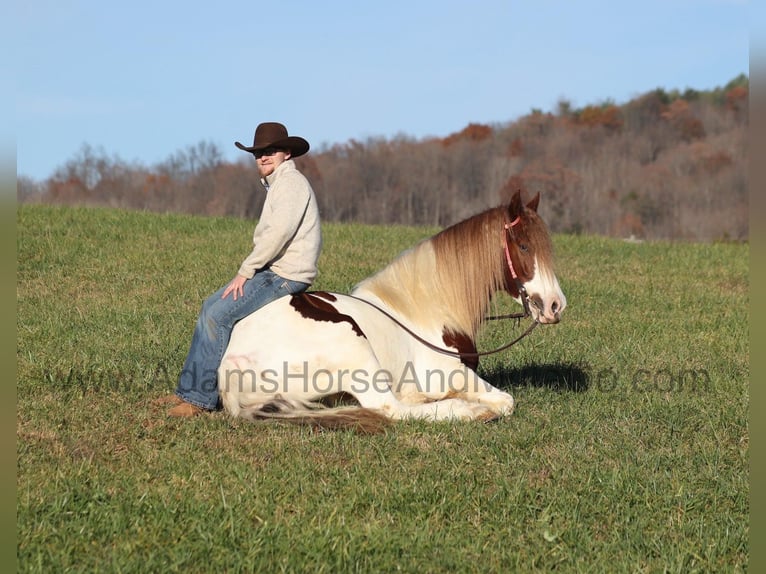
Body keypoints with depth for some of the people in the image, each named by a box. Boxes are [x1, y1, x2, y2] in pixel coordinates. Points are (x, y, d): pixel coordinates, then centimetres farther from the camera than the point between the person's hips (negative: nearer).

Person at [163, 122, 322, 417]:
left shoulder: (291, 182, -13)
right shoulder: (277, 184, 20)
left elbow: (279, 231, -25)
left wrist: (245, 271, -20)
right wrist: (249, 271, 10)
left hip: (285, 276, -11)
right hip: (274, 271, 11)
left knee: (217, 314, -16)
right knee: (211, 307, 11)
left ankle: (201, 398, -12)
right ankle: (189, 389, 11)